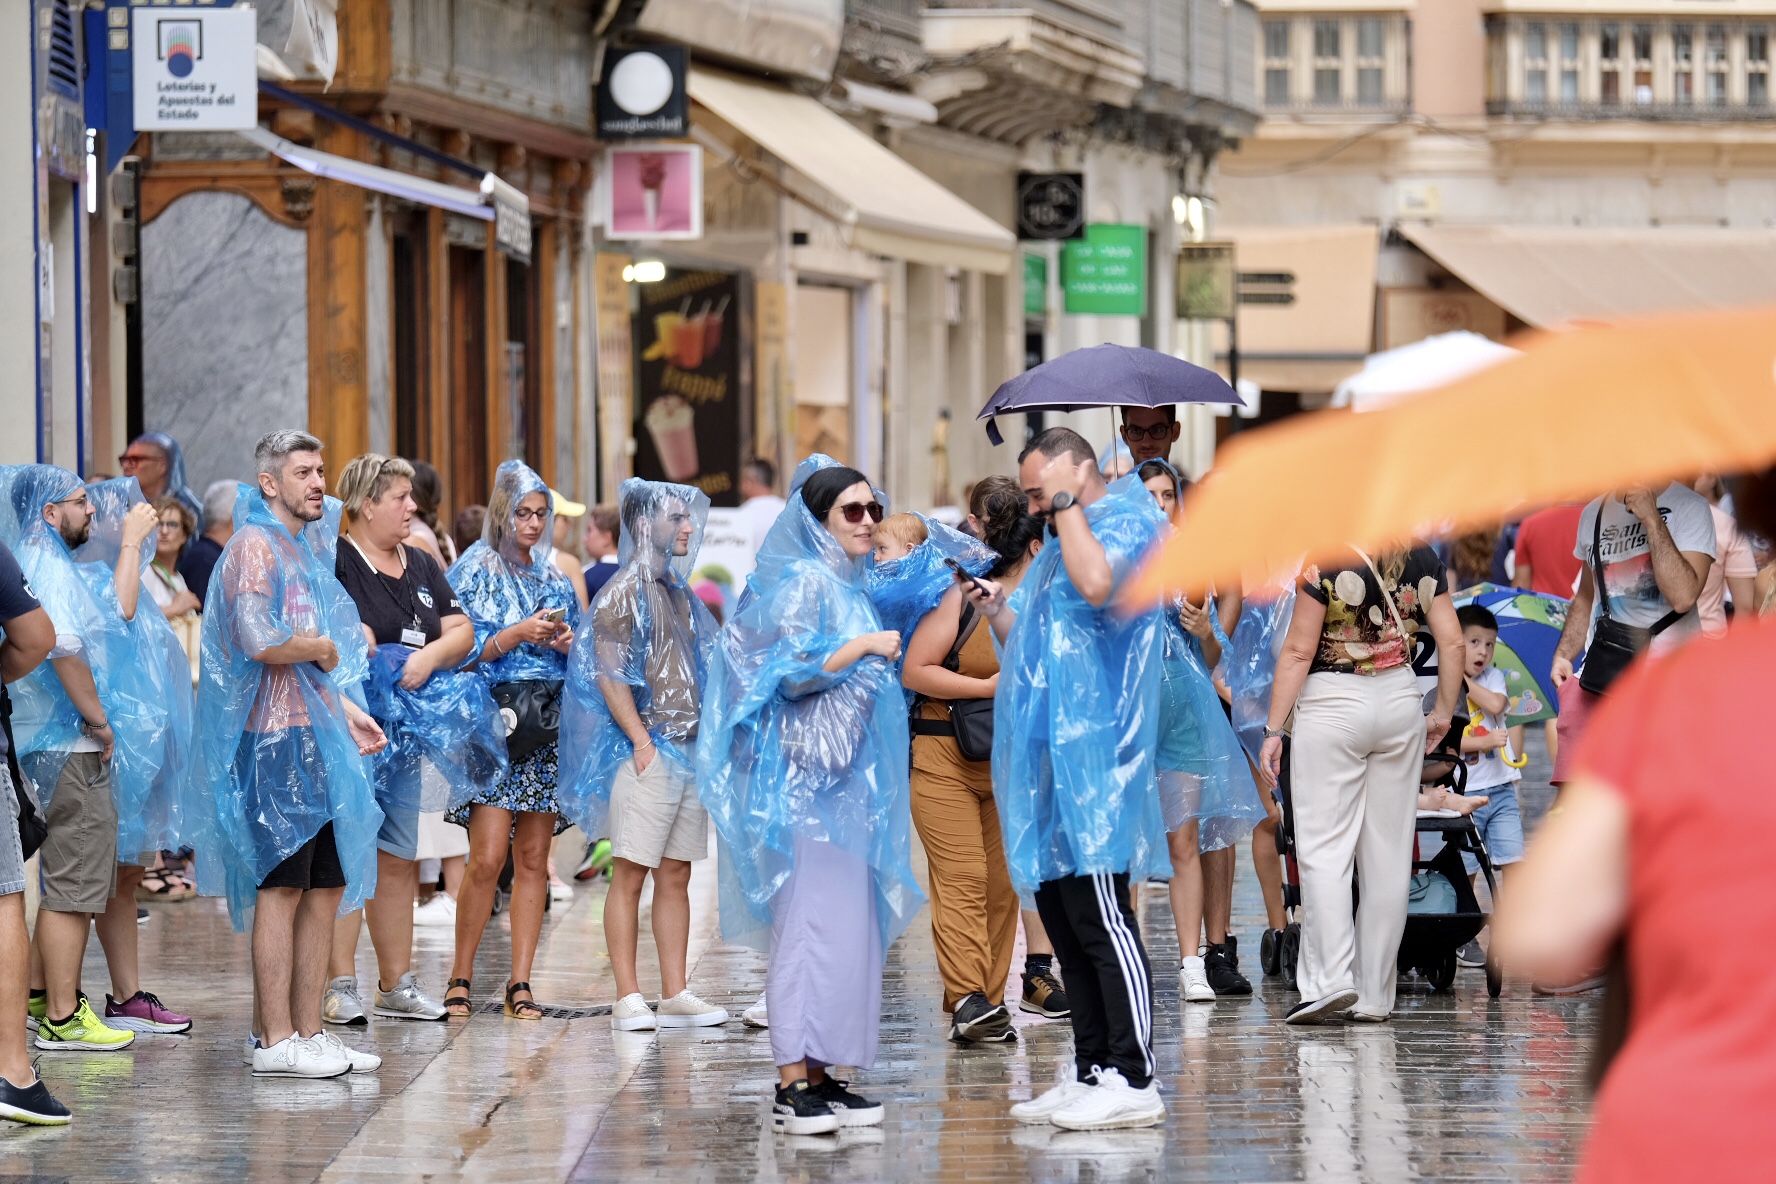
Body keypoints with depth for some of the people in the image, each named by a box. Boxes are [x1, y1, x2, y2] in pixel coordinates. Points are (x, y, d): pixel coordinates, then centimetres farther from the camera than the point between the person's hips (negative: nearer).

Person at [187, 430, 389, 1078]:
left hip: (318, 735, 9)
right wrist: (321, 649, -8)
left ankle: (308, 1031, 12)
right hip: (276, 736, -9)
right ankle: (276, 1041, -7)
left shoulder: (308, 548, 20)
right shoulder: (256, 546, -10)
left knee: (328, 885, 8)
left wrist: (346, 708, 16)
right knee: (282, 887, -8)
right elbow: (260, 641, -24)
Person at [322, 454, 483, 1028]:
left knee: (398, 860, 12)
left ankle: (397, 984, 19)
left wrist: (430, 655, -7)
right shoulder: (336, 562, -5)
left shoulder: (421, 567, 17)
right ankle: (339, 985, -8)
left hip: (405, 732, 8)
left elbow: (462, 632, 10)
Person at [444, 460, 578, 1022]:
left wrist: (566, 642, -1)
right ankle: (460, 977, -1)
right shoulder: (475, 571, 2)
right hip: (493, 721, -5)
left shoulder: (554, 579, 17)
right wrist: (520, 633, -14)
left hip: (548, 728, 5)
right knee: (488, 855, -12)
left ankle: (520, 984, 4)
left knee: (533, 860, 2)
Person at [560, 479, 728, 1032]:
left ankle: (676, 993, 9)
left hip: (688, 749, 8)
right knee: (631, 875, -5)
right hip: (648, 749, -8)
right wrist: (641, 740, -18)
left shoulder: (679, 591, 17)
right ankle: (628, 998, -5)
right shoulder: (625, 592, -6)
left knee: (676, 876, 8)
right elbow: (609, 675, -12)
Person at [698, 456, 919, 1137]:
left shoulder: (845, 587, 18)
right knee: (810, 922, -13)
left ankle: (818, 1075, 9)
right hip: (804, 780, -10)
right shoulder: (804, 582, -10)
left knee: (844, 923, 7)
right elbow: (794, 671, -20)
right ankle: (792, 1086, -15)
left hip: (840, 778, 10)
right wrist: (866, 645, -17)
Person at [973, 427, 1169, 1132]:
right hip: (1047, 757, 10)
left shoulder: (1127, 518, -3)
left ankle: (1131, 1081, -12)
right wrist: (998, 613, 12)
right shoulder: (1059, 543, 25)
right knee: (1063, 922, 9)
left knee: (1100, 918, -12)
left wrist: (1067, 501, -14)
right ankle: (1091, 1072, 14)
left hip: (1091, 752, -10)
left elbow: (1097, 583, -26)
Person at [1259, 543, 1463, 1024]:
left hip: (1332, 704, -5)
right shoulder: (1422, 560, 3)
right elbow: (1451, 642, 2)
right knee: (1389, 853, 8)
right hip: (1400, 701, 5)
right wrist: (1443, 713, 14)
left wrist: (1274, 729, -6)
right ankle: (1374, 995, 10)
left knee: (1323, 848, -1)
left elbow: (1298, 651, -10)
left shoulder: (1327, 559, -11)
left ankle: (1331, 978, -13)